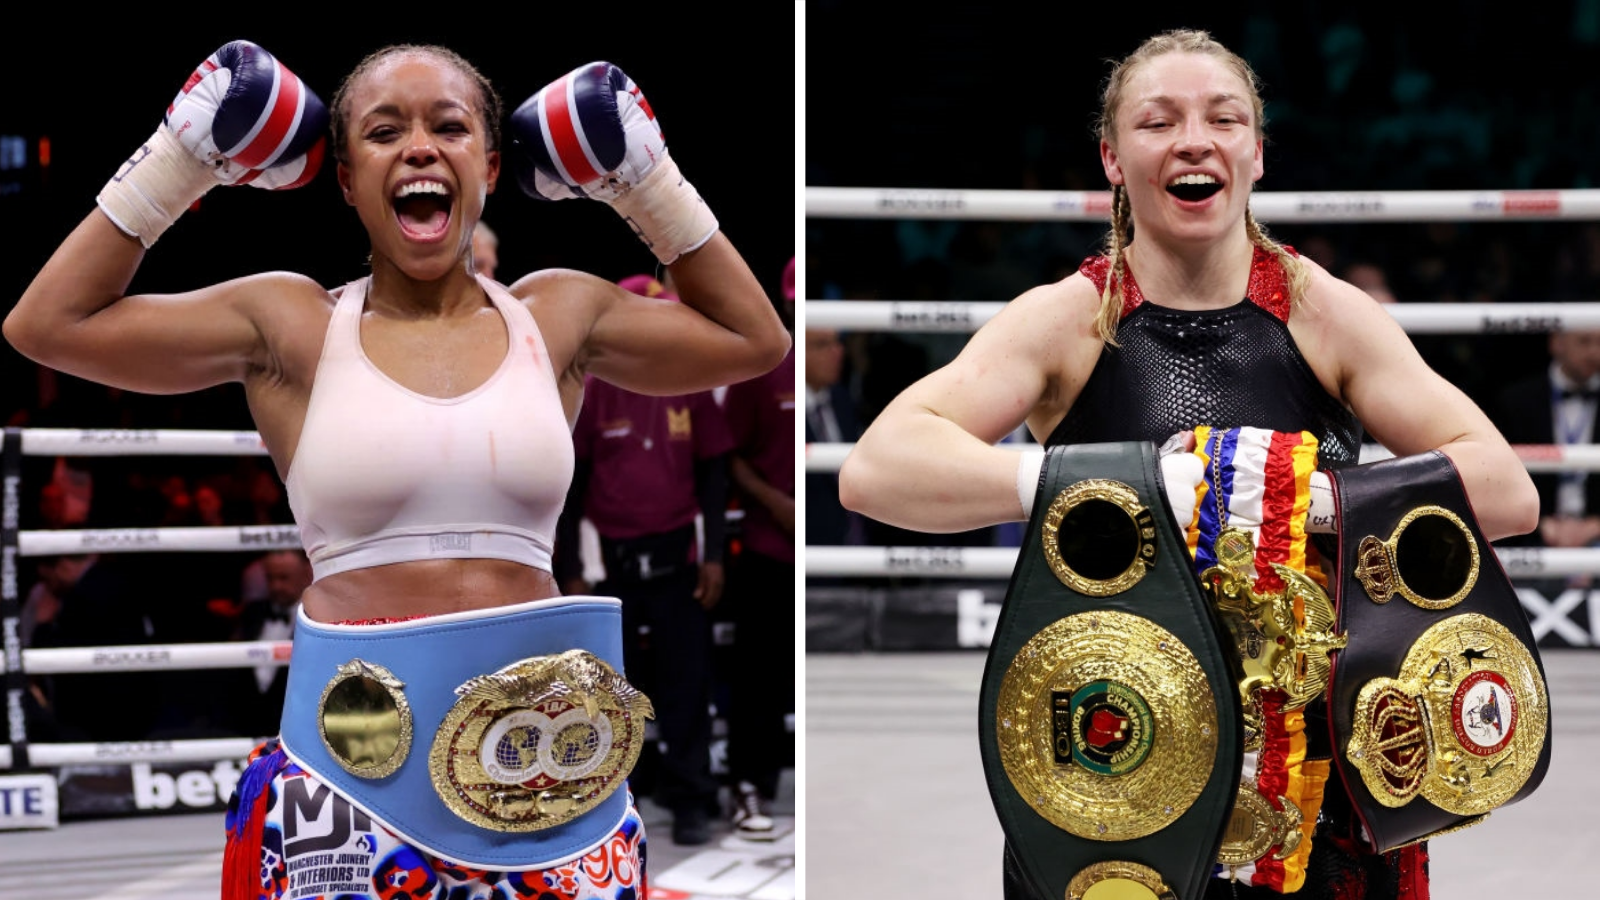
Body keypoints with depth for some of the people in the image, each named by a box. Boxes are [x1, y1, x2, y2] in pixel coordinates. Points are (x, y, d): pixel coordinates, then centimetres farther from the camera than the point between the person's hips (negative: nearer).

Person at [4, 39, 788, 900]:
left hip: (548, 754, 2)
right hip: (356, 759, -2)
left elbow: (754, 338, 19)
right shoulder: (292, 325, 3)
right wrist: (177, 163, 3)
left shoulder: (560, 314, 8)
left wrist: (645, 180, 14)